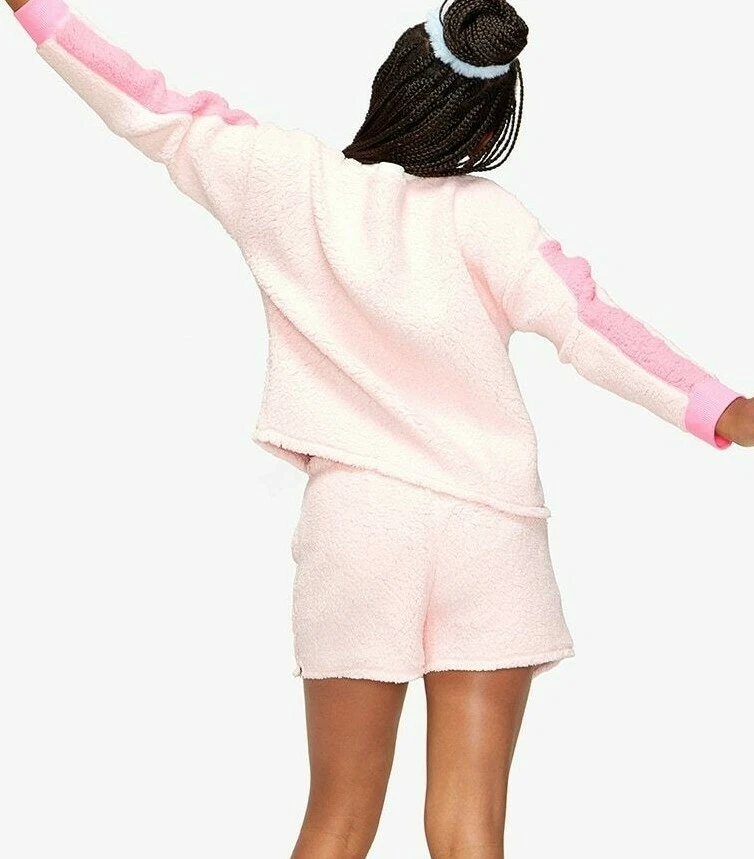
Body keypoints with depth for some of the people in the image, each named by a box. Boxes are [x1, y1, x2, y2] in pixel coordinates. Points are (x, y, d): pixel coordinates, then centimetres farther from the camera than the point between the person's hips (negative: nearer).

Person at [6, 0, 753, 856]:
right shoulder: (480, 214, -7)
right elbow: (587, 323, -15)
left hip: (354, 519, 2)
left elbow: (153, 112, 6)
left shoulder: (290, 178, -1)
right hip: (489, 527, -2)